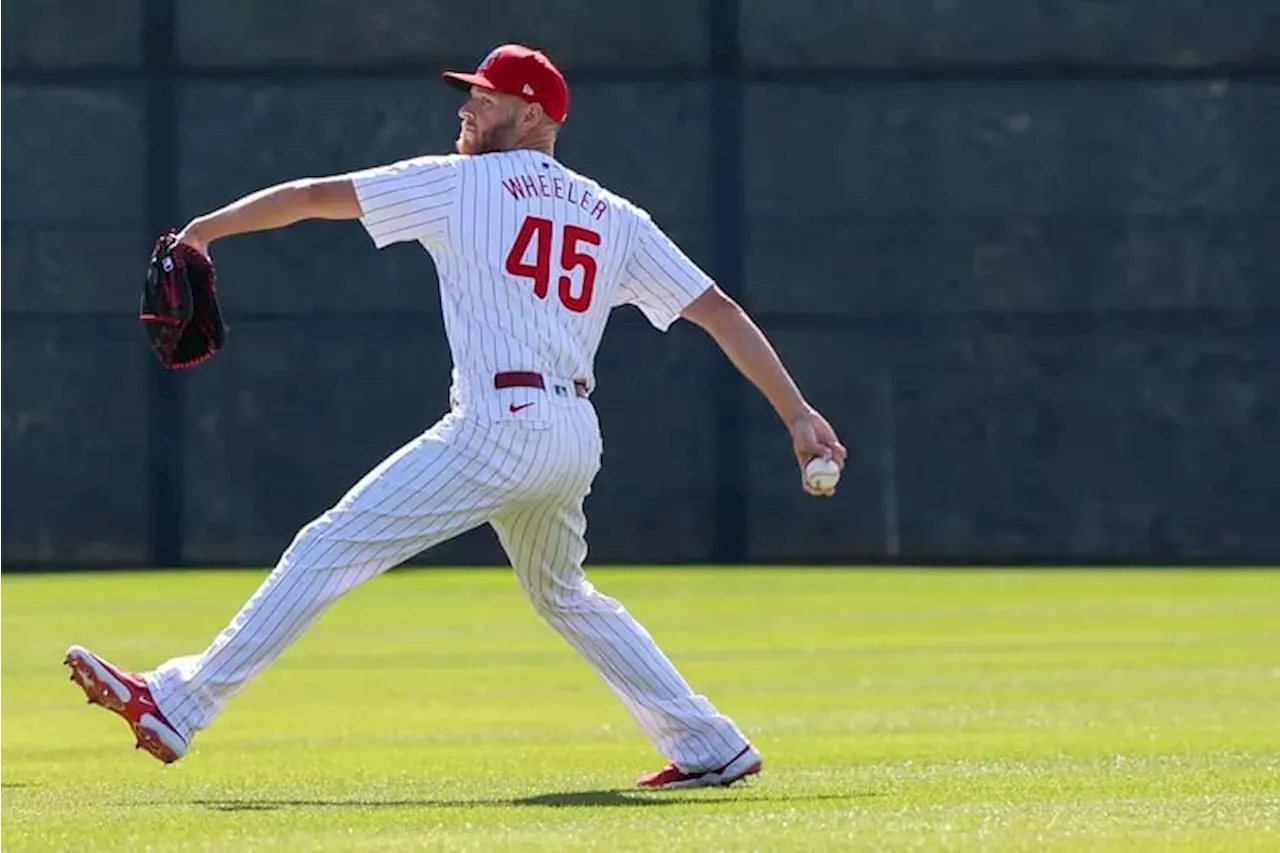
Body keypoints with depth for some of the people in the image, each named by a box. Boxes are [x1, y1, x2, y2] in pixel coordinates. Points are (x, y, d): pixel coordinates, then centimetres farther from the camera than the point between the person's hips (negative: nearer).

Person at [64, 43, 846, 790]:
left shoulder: (461, 182, 4)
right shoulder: (615, 218, 17)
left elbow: (312, 197, 6)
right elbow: (719, 310, 12)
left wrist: (202, 233, 15)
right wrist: (797, 412, 13)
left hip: (501, 427, -7)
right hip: (577, 439, 7)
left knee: (331, 550, -7)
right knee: (562, 594, 29)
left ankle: (176, 708, -13)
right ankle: (713, 751, 28)